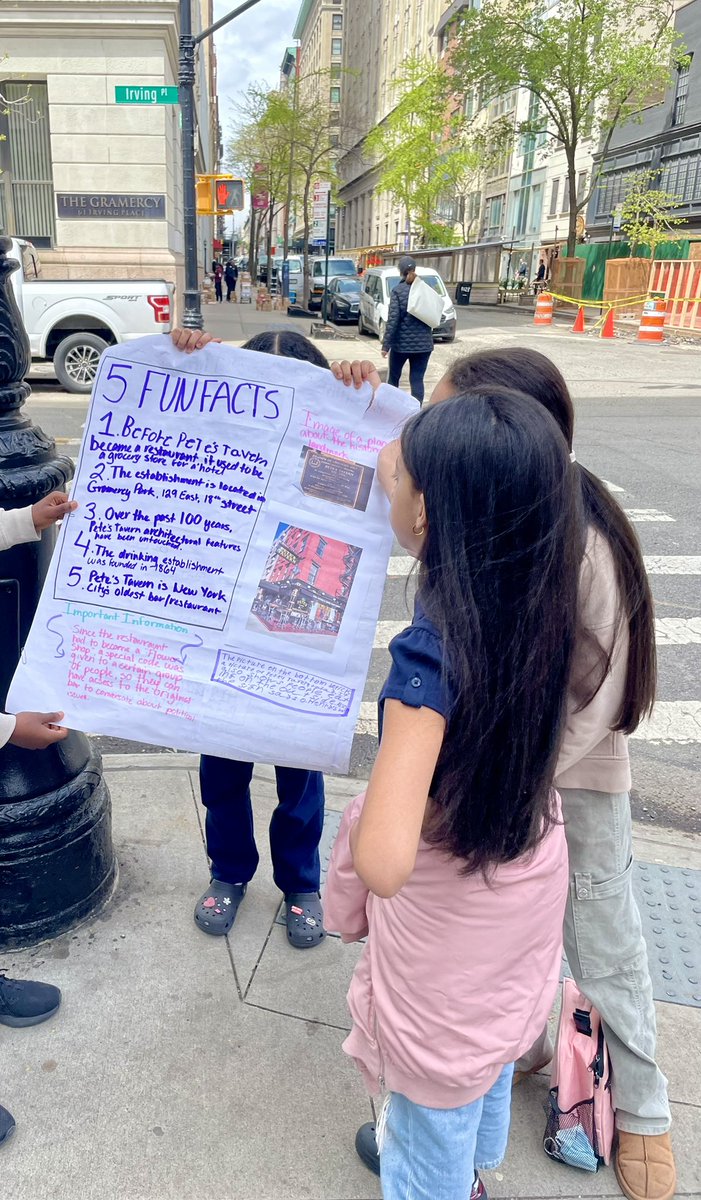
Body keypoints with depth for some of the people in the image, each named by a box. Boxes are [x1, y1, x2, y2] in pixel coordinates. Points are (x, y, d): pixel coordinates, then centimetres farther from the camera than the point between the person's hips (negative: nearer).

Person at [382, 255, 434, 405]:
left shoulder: (398, 291, -7)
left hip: (401, 342, -2)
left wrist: (386, 344, -11)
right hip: (423, 343, 2)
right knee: (417, 379, 4)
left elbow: (393, 319, -12)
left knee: (393, 377, 16)